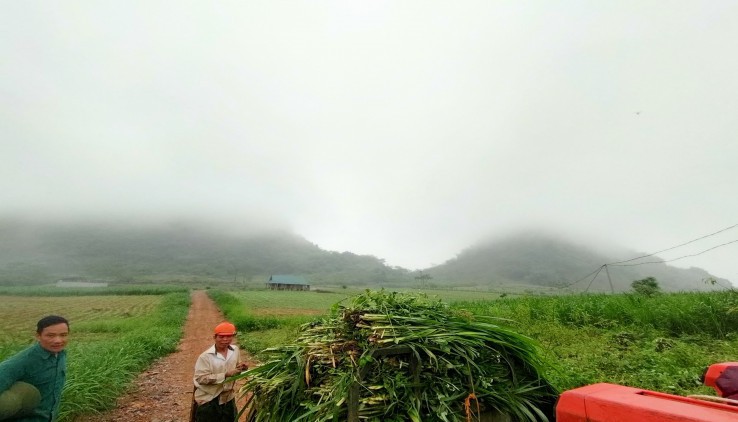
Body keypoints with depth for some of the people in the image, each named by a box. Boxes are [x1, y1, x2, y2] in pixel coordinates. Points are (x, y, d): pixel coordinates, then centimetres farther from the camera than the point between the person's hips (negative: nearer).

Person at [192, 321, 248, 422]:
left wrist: (239, 369, -12)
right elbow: (201, 378, -24)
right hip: (208, 400, -5)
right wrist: (225, 375, -29)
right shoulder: (205, 356, -20)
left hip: (228, 399, 5)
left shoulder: (235, 350, -3)